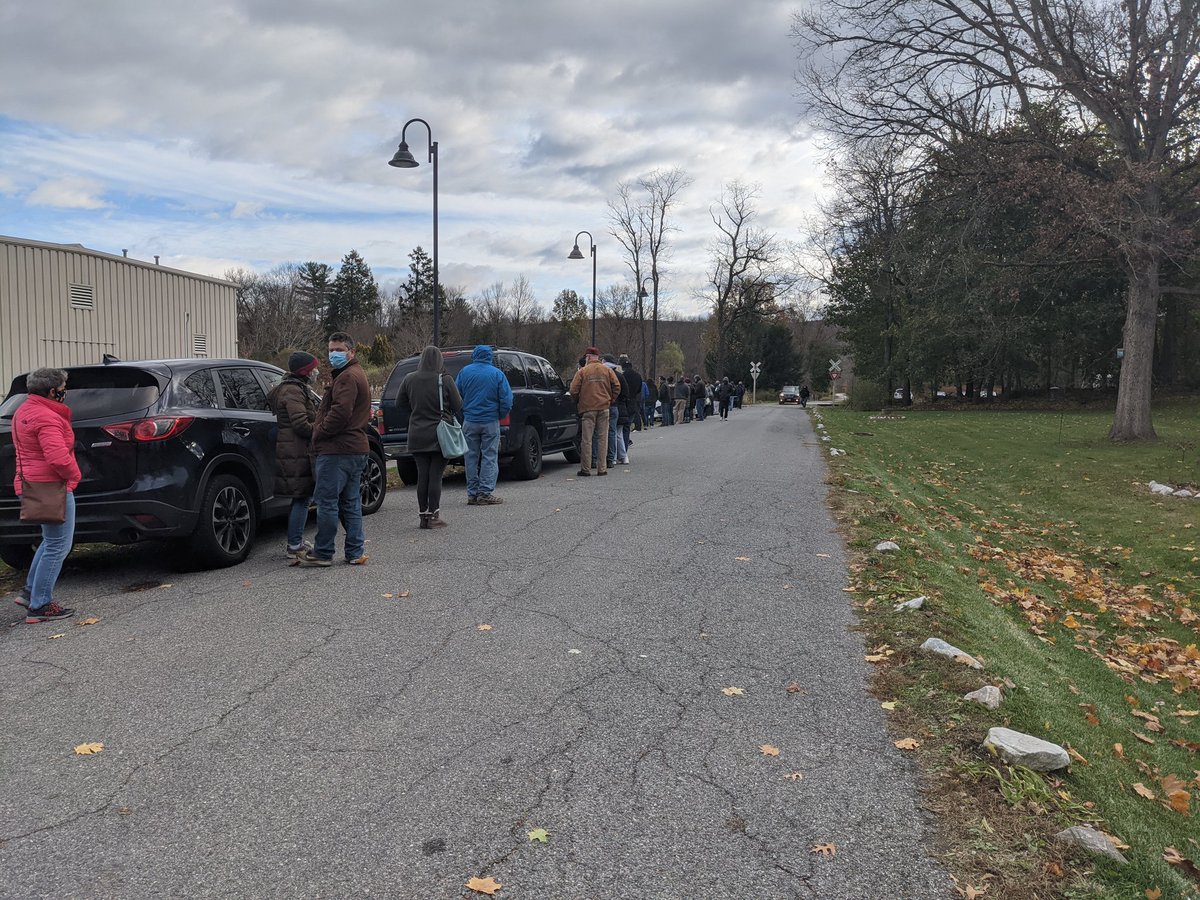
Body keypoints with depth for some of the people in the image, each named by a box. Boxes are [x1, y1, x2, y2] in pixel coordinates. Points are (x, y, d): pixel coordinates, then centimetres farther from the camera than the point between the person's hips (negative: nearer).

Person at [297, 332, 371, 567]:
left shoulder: (347, 378, -12)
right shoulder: (357, 375, 23)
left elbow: (339, 414, -23)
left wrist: (318, 433, -10)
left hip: (337, 450, -11)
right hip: (355, 448, 11)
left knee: (327, 501, -5)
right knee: (350, 502, 12)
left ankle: (322, 554, 0)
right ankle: (356, 552, 14)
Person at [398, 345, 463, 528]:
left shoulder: (409, 379, 0)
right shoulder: (445, 380, -11)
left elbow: (400, 404, 9)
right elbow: (458, 406, -6)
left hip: (417, 436, 3)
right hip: (440, 436, -3)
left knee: (422, 475, 9)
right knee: (435, 475, 0)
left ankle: (423, 515, 13)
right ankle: (434, 515, 2)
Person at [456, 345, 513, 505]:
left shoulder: (464, 372, 2)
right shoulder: (497, 374, -3)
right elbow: (506, 400, -7)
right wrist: (500, 416, 8)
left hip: (469, 421, 2)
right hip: (490, 421, -2)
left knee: (471, 457, 9)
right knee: (489, 457, 3)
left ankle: (472, 494, 11)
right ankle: (485, 493, -2)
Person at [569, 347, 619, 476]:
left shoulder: (582, 371, -1)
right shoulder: (607, 370, 6)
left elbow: (574, 390, -5)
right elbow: (617, 387, 1)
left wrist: (578, 403, 11)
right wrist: (610, 400, 12)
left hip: (588, 408, -2)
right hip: (604, 407, 2)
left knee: (586, 439, 2)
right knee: (602, 438, 6)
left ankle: (585, 469, 2)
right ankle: (602, 468, 6)